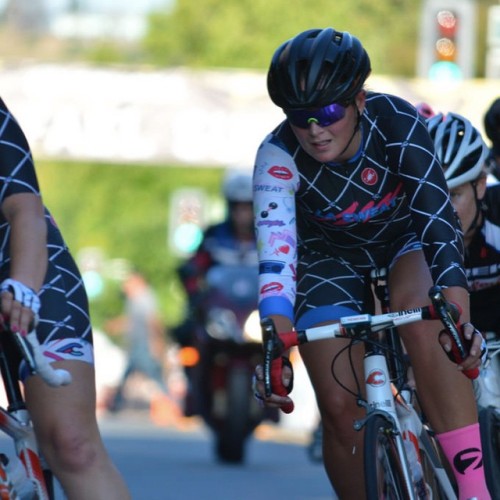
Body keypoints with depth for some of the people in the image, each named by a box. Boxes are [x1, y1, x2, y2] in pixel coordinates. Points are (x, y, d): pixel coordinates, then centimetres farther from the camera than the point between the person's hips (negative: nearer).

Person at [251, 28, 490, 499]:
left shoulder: (397, 123, -31)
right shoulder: (278, 157, -29)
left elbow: (438, 218, -38)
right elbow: (275, 256, -38)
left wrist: (460, 313, -52)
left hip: (404, 242, -1)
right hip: (332, 260, 1)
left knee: (422, 315, -34)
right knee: (341, 409, -14)